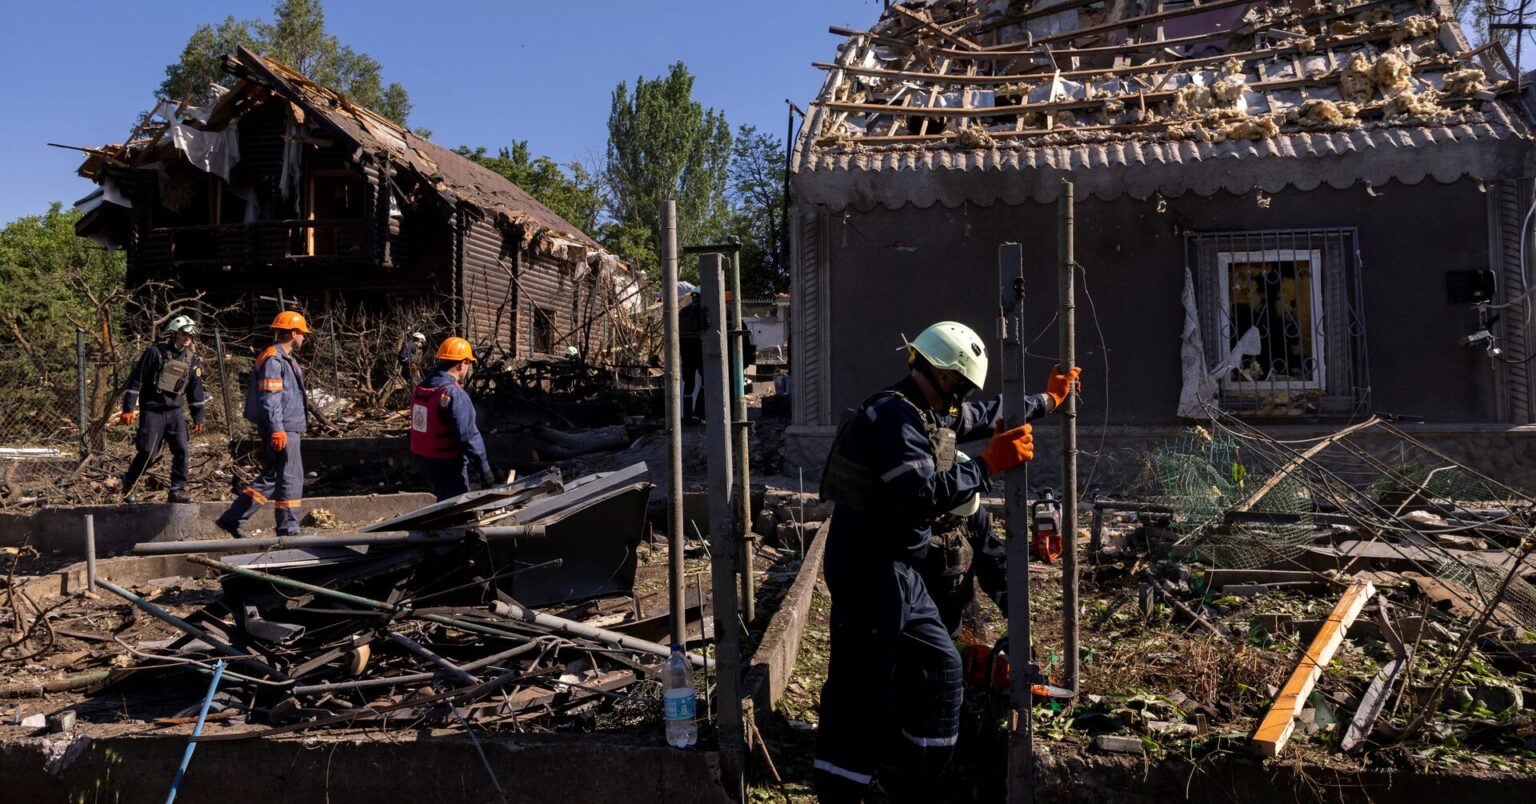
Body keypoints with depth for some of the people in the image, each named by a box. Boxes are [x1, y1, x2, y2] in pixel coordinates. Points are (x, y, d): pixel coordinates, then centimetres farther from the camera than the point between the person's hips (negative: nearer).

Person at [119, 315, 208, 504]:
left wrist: (198, 417, 15)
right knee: (148, 452, -5)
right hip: (152, 411, -4)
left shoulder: (191, 359, 8)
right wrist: (127, 408, -9)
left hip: (175, 412, 4)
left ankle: (178, 490, 0)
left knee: (181, 450, -7)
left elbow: (196, 390, 15)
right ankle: (128, 484, 17)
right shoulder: (156, 352, -7)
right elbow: (136, 380, -7)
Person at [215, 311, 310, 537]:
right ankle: (288, 529, 2)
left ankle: (231, 519, 16)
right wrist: (277, 430, -24)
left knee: (270, 477, 13)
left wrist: (300, 426, 26)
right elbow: (270, 399, -19)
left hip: (288, 429, 11)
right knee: (291, 478, -5)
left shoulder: (286, 359, 19)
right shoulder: (273, 360, -13)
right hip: (281, 430, -11)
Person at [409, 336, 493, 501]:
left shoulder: (420, 389, 6)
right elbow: (469, 437, -23)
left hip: (423, 459, 9)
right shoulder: (454, 394, -22)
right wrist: (485, 470, -17)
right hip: (447, 464, -9)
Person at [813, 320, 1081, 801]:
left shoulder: (931, 413, 12)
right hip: (867, 567, -11)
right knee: (861, 688, -8)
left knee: (938, 668, 17)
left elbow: (986, 417, 30)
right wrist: (988, 466, -20)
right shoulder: (895, 416, -19)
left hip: (896, 569, 11)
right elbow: (921, 496, -28)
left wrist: (1047, 400, 39)